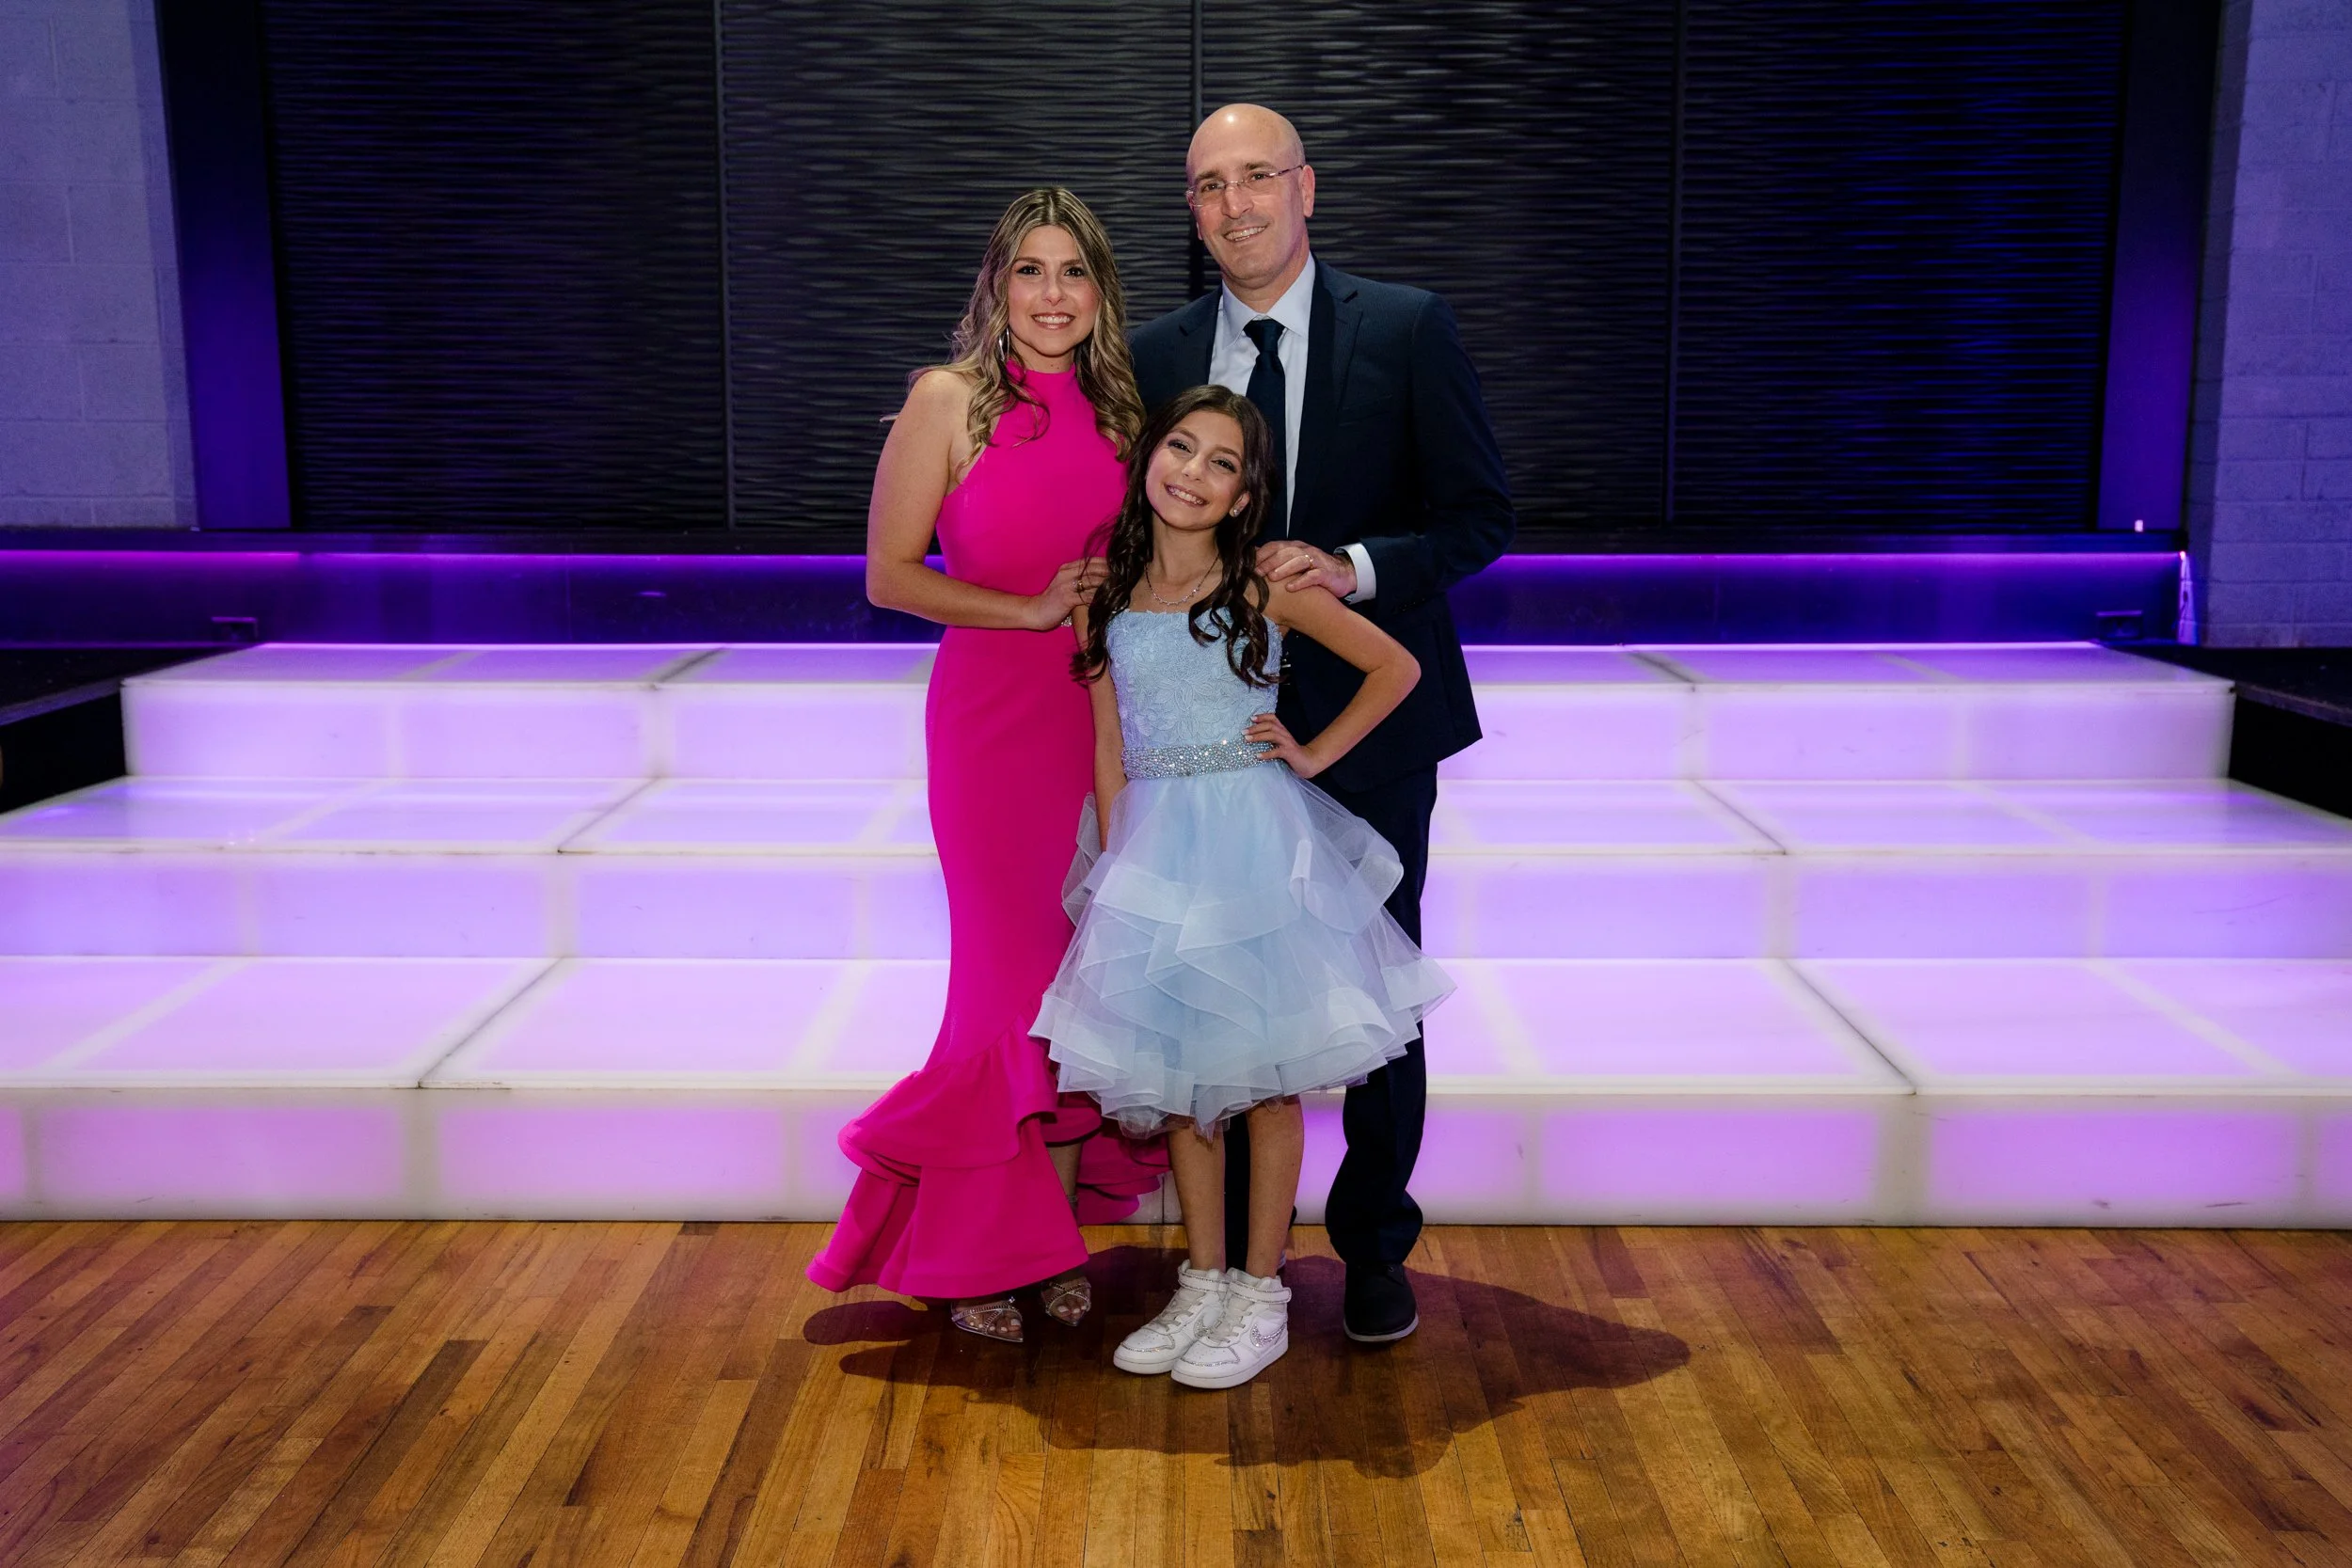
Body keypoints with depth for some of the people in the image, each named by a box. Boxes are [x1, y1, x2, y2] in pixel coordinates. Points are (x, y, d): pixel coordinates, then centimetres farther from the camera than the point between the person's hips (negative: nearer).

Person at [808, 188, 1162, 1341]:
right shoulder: (948, 401, -4)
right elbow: (889, 574, -6)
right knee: (1020, 976, 1)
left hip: (1108, 717, 4)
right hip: (993, 717, -4)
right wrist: (1033, 610, -13)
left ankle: (1055, 1226, 23)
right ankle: (981, 1252, 19)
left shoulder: (1119, 408, 9)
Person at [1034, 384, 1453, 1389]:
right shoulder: (1108, 594, 5)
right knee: (1172, 1068, 10)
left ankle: (1260, 1295, 15)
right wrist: (1119, 867, 4)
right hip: (1154, 846, 4)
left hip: (1254, 842, -4)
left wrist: (1315, 754, -2)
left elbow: (1395, 669, 3)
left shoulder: (1265, 586, -4)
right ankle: (1202, 1284, 24)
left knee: (1262, 1068, 3)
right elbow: (1109, 748, 8)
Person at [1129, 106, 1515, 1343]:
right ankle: (1235, 1251, 26)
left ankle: (1375, 1248, 27)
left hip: (1368, 721, -2)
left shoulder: (1407, 329, -4)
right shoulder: (1157, 356, 5)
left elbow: (1481, 516, -4)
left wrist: (1355, 569, -21)